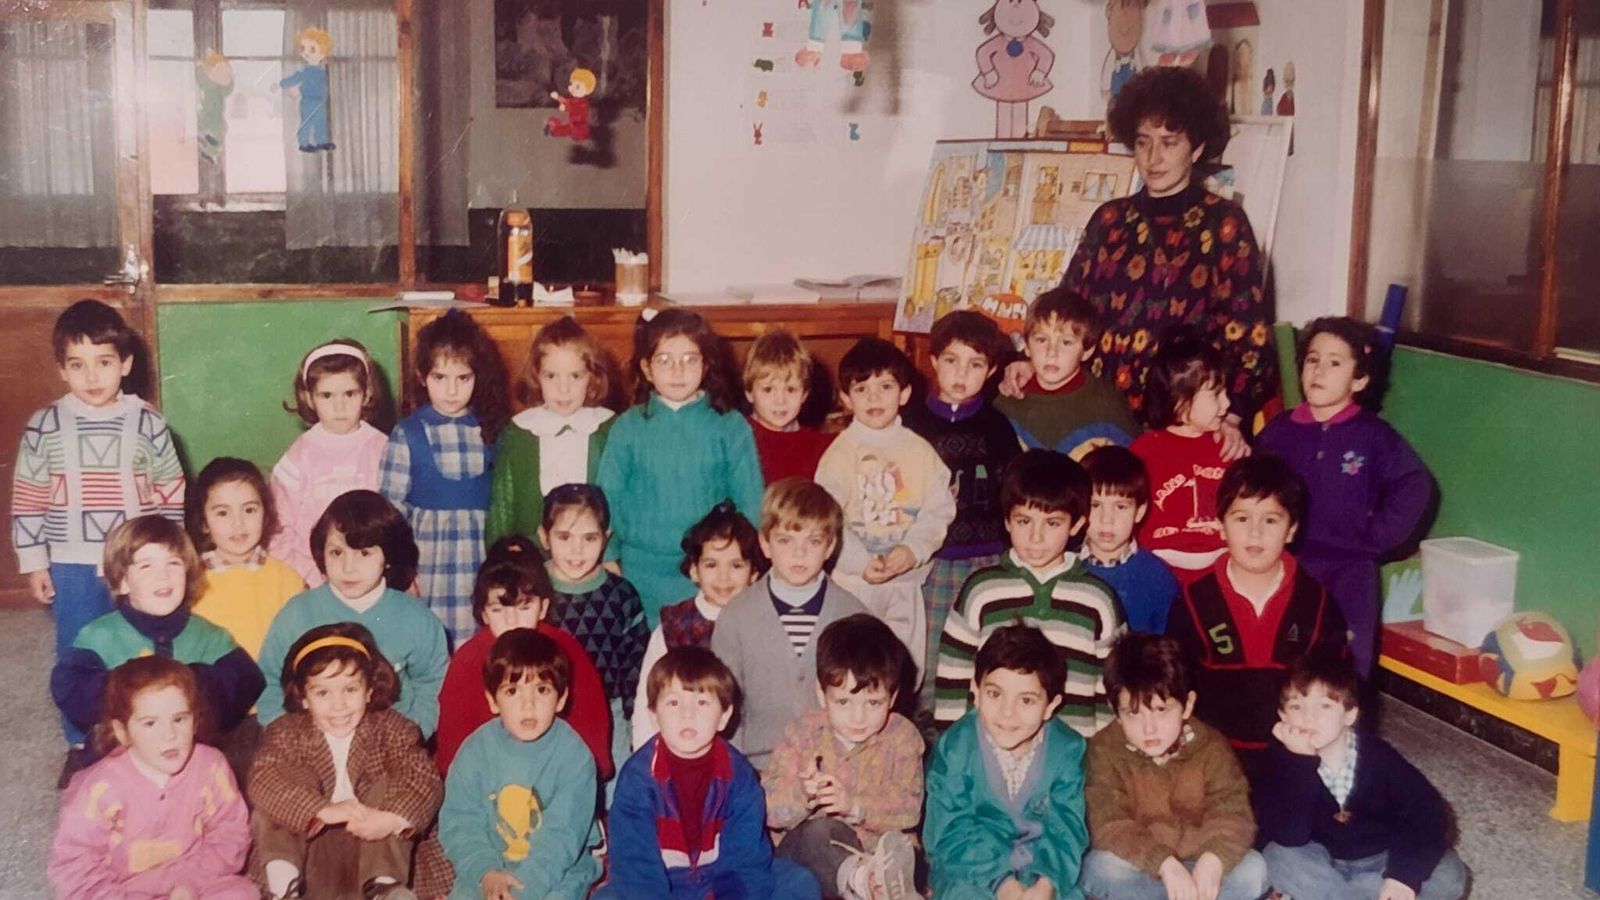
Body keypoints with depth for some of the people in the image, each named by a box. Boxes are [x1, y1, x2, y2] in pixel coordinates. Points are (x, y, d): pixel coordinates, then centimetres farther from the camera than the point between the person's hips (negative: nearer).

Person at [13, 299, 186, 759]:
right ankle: (81, 746, 28)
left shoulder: (148, 423, -5)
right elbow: (27, 500, 2)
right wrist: (34, 563, 2)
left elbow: (170, 497, 1)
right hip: (72, 568, 1)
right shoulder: (44, 427, -5)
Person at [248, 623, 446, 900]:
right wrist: (323, 810, -42)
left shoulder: (392, 729, -4)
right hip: (309, 845, 0)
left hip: (373, 845, 0)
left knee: (388, 786, -22)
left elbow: (425, 779, -19)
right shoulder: (286, 733, -5)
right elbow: (262, 781, -25)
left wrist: (394, 817, -42)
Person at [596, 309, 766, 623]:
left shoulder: (731, 428, -1)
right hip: (643, 576, 1)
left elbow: (751, 503, 3)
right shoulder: (627, 429, 1)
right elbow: (607, 499, 6)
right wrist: (609, 560, 2)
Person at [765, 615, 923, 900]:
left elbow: (909, 807, -9)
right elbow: (768, 810, -7)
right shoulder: (802, 734, 1)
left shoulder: (902, 736, 3)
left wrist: (855, 807, -25)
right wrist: (801, 795, -30)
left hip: (877, 850, 1)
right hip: (810, 851, -1)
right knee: (819, 831, -37)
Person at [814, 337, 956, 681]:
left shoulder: (921, 452, 5)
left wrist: (912, 551, -17)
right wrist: (861, 563, -18)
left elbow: (938, 511, 0)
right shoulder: (839, 453, -2)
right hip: (851, 582, -3)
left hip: (906, 580, 3)